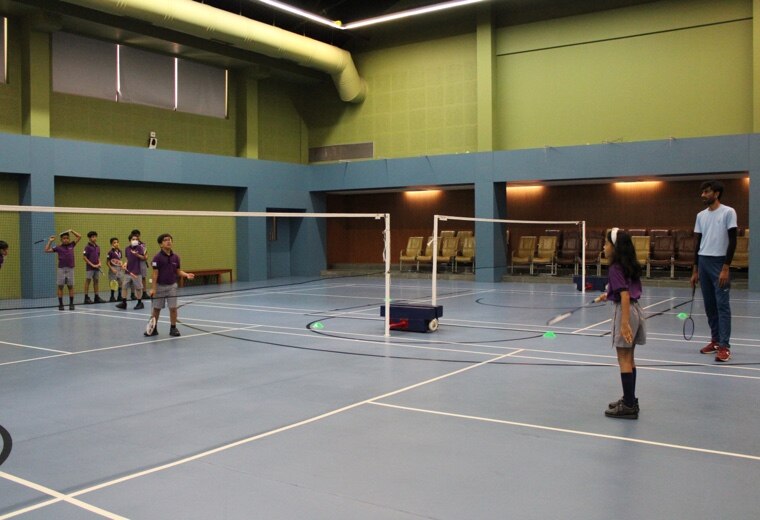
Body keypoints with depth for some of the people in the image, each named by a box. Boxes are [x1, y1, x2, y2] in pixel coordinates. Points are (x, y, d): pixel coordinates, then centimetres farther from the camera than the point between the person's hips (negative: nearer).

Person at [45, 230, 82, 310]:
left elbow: (79, 236, 11)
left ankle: (71, 304, 11)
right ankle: (60, 304, 8)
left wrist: (71, 231, 10)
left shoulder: (71, 245, 8)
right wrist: (50, 241, 0)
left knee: (70, 286, 5)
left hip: (70, 269, 1)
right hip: (61, 269, -1)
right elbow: (47, 250, 1)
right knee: (60, 286, 2)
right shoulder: (58, 248, 4)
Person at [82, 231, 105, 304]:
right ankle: (86, 298, 0)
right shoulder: (87, 247, -8)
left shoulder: (98, 247, 11)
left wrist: (99, 263, 1)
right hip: (89, 268, -6)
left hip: (97, 268, 6)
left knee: (96, 281, 9)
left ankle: (96, 297, 14)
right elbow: (85, 258, -10)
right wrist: (92, 265, -14)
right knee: (88, 281, -2)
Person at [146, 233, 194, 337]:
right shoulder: (157, 257, -11)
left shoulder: (175, 257, 1)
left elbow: (178, 271, 8)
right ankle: (153, 329, 21)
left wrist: (186, 275, -11)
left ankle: (173, 328, 11)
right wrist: (153, 288, -13)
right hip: (160, 286, -2)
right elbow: (155, 273, -11)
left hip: (172, 286, 2)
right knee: (156, 308, 8)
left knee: (173, 308, -1)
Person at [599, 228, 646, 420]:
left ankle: (629, 406, 0)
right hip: (635, 310, 9)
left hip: (625, 311, -9)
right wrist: (610, 295, 25)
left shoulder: (616, 268, -17)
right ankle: (630, 400, 26)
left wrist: (625, 323, -27)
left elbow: (625, 296, -23)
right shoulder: (630, 266, 10)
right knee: (629, 359, 17)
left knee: (624, 360, -3)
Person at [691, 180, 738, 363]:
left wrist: (725, 268, -15)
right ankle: (715, 340, 19)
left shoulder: (728, 212, -5)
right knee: (709, 305, 9)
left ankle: (725, 346, -6)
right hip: (703, 262, 6)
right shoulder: (701, 215, 12)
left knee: (722, 305, -7)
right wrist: (695, 270, 13)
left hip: (719, 263, -6)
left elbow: (732, 241, -9)